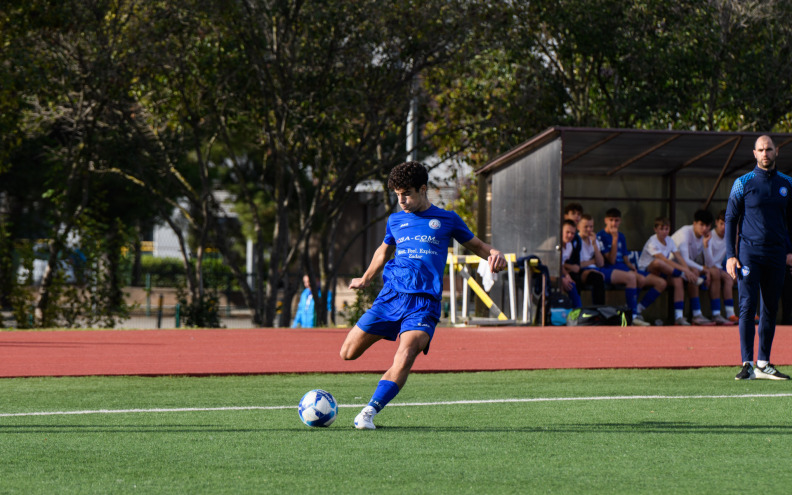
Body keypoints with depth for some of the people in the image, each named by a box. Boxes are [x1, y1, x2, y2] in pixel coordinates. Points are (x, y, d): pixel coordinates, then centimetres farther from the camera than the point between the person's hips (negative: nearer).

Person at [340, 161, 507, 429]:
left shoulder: (446, 219, 7)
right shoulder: (395, 221, 16)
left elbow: (476, 245, 17)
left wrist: (494, 253, -5)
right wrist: (365, 278, 43)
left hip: (424, 302, -4)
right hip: (390, 296, 4)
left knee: (405, 357, -27)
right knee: (348, 352, -3)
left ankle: (370, 411, -25)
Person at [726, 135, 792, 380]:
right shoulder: (743, 183, 1)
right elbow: (730, 219, 1)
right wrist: (730, 255, -6)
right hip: (749, 252, -3)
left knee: (770, 309, 6)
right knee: (747, 307, -9)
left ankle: (764, 364, 12)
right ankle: (747, 364, -10)